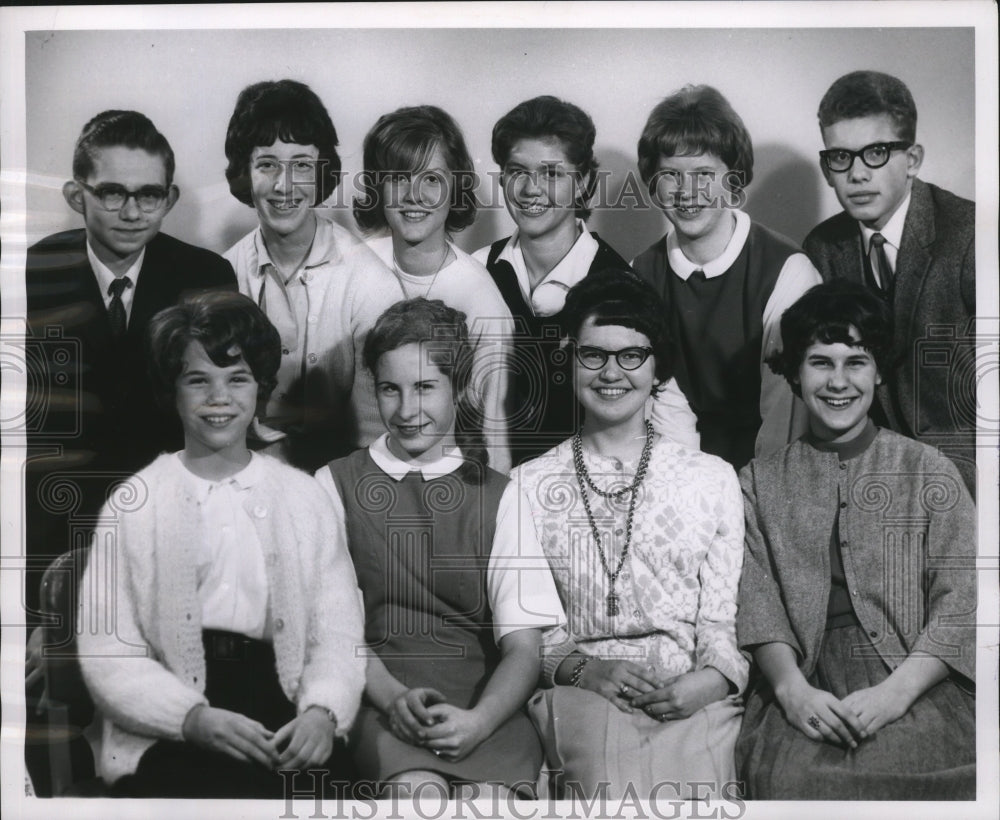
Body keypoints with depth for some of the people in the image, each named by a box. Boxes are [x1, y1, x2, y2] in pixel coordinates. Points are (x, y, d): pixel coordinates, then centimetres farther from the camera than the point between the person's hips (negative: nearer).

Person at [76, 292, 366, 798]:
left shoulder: (304, 497, 12)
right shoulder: (132, 506, 6)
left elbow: (338, 633, 6)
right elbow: (107, 653, -2)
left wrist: (322, 710, -14)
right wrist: (196, 718, -17)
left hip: (282, 721, 3)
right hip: (168, 737, -2)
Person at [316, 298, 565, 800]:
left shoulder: (497, 496, 13)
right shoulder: (337, 486, 12)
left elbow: (523, 647, 4)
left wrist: (477, 720, -15)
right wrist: (393, 696, -16)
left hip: (486, 707, 1)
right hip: (381, 699, -1)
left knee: (490, 794, -29)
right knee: (418, 789, -31)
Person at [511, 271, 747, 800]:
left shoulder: (712, 478, 15)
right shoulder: (527, 487, 13)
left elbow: (726, 616, 10)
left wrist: (711, 678, -11)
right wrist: (583, 668, -10)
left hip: (692, 697, 1)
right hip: (578, 693, -1)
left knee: (691, 778, -31)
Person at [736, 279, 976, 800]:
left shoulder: (929, 472, 12)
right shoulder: (760, 483, 16)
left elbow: (961, 603, 3)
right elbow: (756, 603, 5)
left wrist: (895, 692, -13)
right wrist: (792, 688, -14)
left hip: (916, 684, 0)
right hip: (808, 689, 1)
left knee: (895, 760, -32)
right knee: (795, 774, -30)